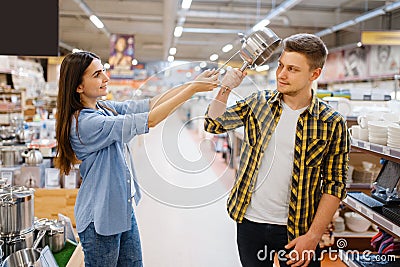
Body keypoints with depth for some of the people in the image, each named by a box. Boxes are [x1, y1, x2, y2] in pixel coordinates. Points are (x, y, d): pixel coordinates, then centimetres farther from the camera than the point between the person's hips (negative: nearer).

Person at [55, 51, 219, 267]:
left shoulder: (105, 108, 2)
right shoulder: (85, 122, -25)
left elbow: (150, 105, -2)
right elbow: (147, 121, -28)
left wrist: (193, 82, -10)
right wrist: (192, 89, -26)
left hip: (123, 209, 8)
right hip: (101, 218, -8)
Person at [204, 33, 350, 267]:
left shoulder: (332, 124, -9)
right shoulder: (259, 102, 0)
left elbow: (335, 185, -6)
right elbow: (214, 124, 7)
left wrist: (313, 236, -11)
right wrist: (225, 89, -9)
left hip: (295, 229, -2)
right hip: (249, 221, 3)